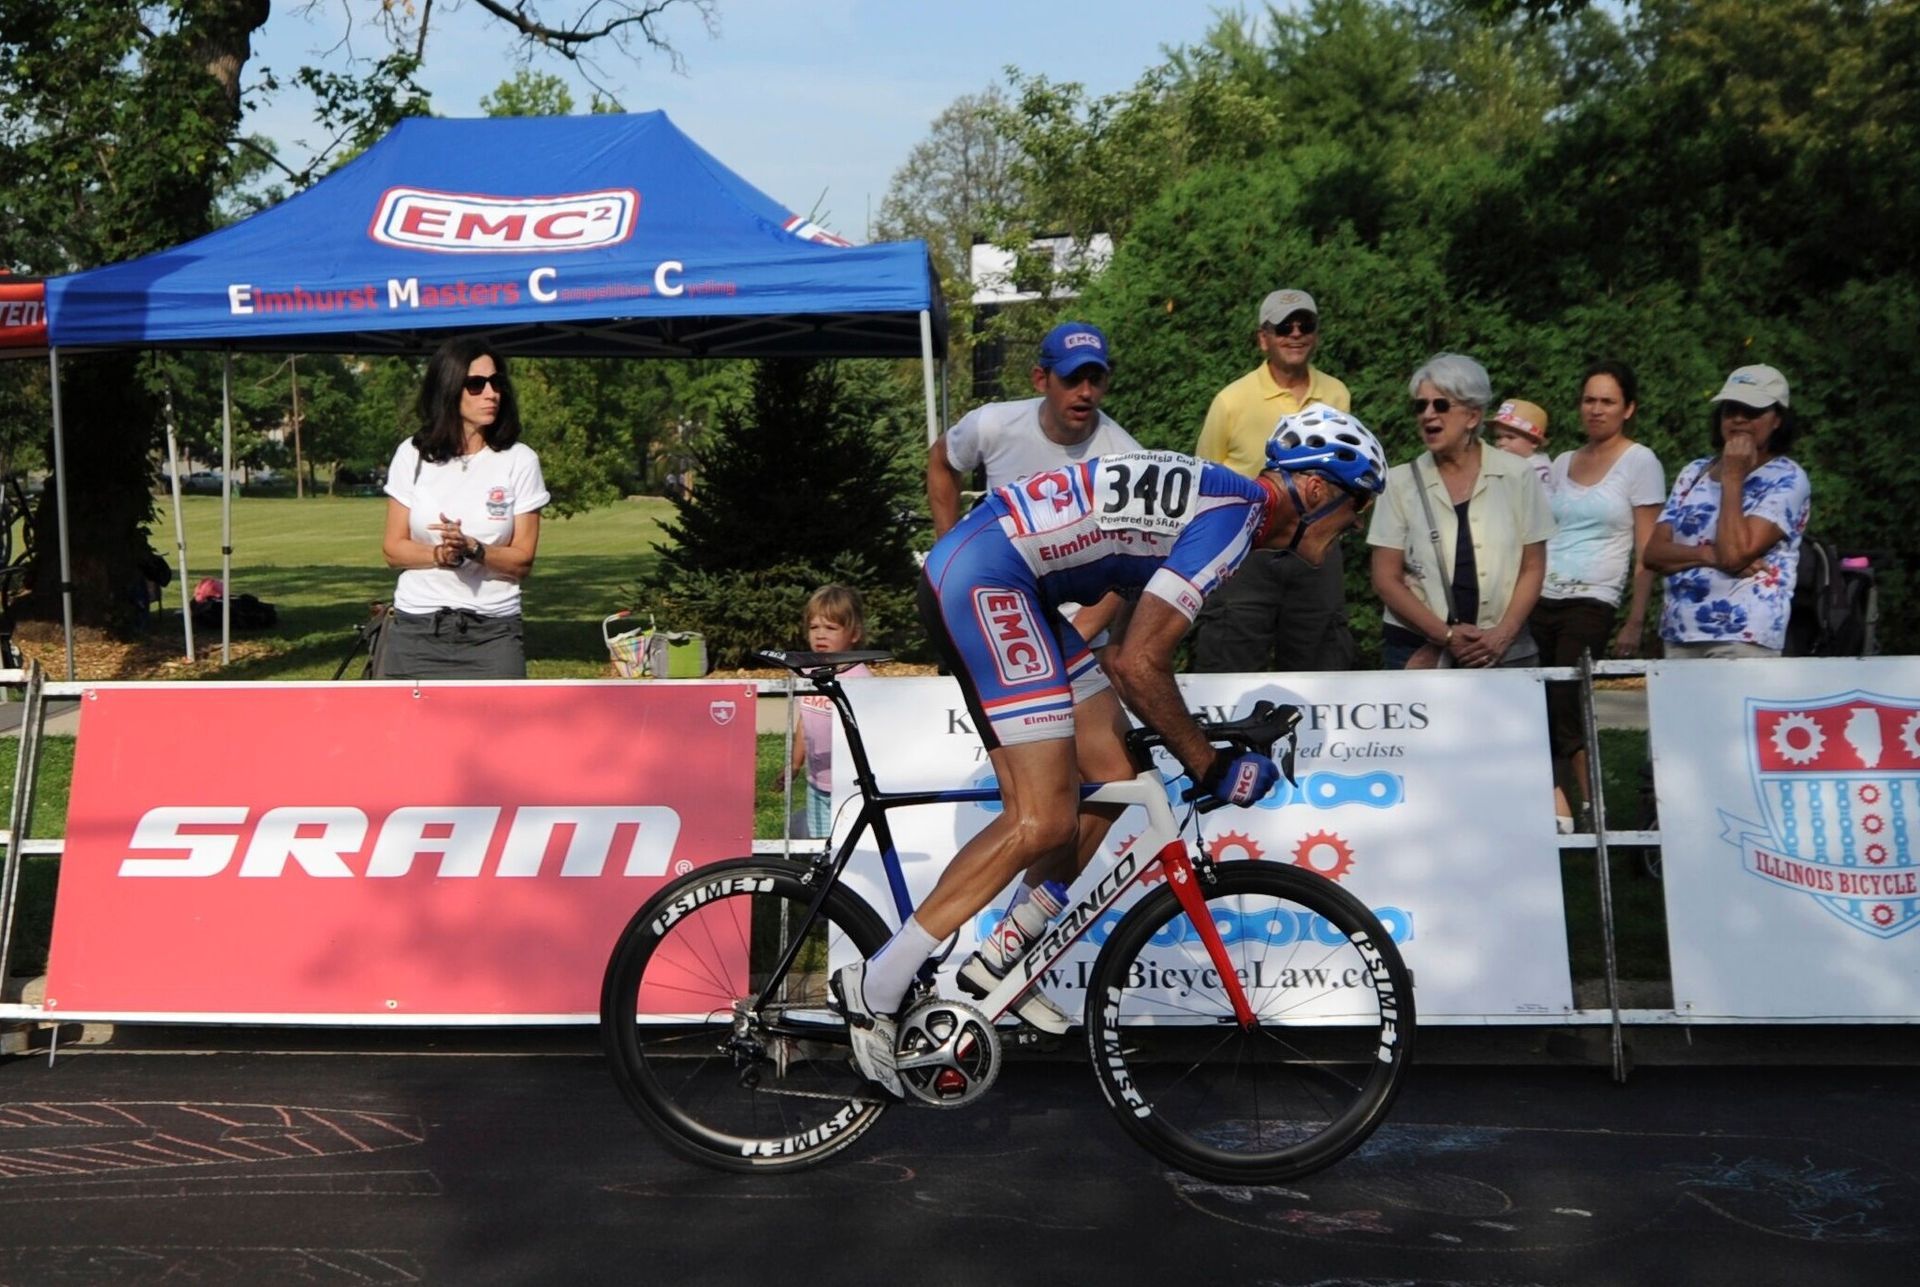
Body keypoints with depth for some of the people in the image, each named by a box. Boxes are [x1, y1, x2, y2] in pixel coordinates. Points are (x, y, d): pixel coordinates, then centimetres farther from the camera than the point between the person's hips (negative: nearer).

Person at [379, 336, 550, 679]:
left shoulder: (519, 461, 0)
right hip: (416, 629, 1)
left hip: (492, 635, -1)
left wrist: (472, 548, -21)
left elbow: (522, 560, -1)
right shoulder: (412, 456, 4)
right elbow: (394, 548, 5)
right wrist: (438, 554, -16)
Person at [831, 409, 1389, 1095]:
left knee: (1113, 776, 10)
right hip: (980, 580, -10)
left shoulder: (1216, 493, 18)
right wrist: (1210, 767, -6)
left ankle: (997, 962, 20)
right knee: (1044, 823, -13)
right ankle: (875, 986, -6)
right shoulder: (1238, 514, -11)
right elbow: (1140, 664, -16)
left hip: (1008, 586, 10)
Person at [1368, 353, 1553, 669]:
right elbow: (1386, 576, -1)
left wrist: (1503, 634, -9)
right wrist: (1445, 634, -11)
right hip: (1417, 652, 0)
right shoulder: (1402, 481, 1)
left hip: (1504, 651, 0)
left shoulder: (1516, 475, 2)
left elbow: (1532, 567, 4)